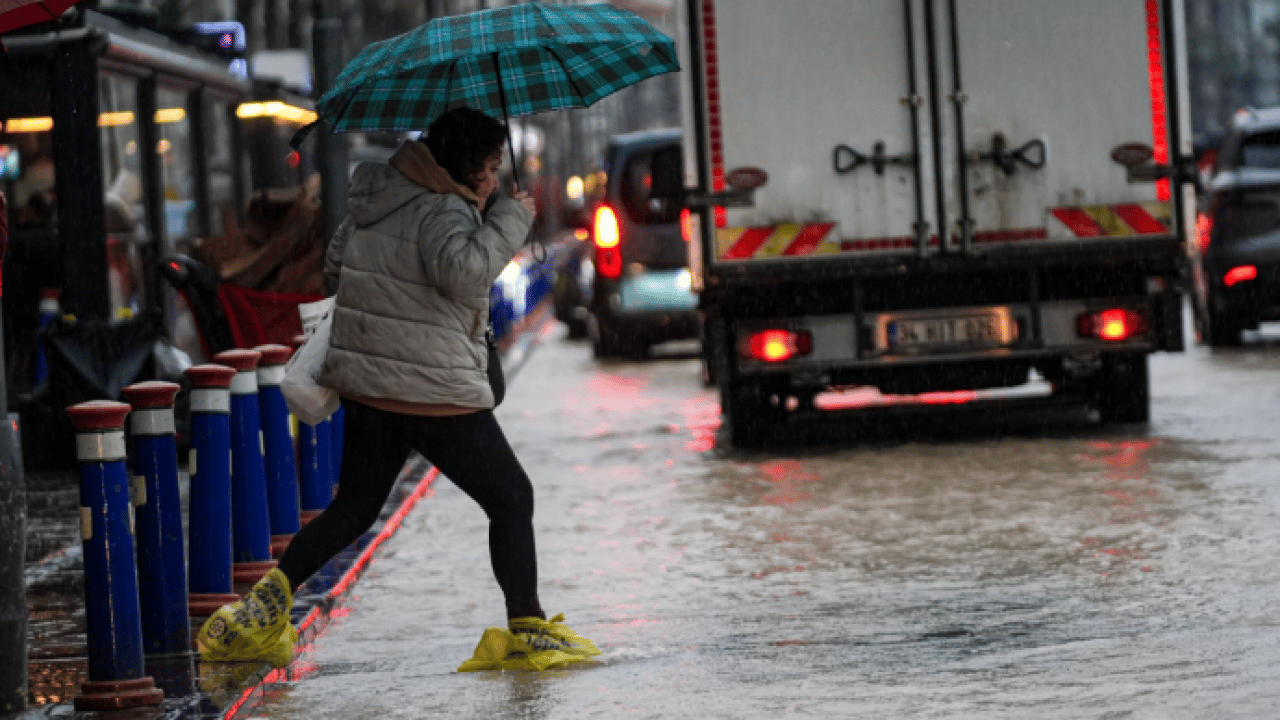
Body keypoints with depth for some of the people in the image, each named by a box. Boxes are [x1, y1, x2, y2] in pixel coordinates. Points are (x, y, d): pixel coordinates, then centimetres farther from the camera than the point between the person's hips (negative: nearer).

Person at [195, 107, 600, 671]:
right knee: (511, 499, 4)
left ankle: (269, 601, 12)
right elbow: (463, 270, -34)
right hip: (437, 393, -8)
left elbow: (334, 270, 22)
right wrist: (510, 220, -22)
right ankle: (527, 630, 3)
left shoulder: (371, 204, 11)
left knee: (353, 508, 20)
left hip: (365, 388, 8)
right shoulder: (443, 212, -16)